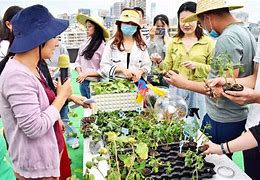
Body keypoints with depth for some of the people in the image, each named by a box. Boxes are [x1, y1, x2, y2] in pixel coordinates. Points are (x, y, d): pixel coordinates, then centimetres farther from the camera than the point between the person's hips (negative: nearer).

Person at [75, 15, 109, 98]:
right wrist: (80, 73, -6)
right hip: (82, 82, 6)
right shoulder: (86, 43, 6)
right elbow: (78, 61, 10)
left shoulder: (102, 46, -14)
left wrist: (86, 74, -14)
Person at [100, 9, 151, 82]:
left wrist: (140, 71, -9)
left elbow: (147, 65, 13)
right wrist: (121, 69, -12)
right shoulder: (111, 44, 6)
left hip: (136, 81, 2)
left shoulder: (141, 45, 13)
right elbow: (104, 66, 1)